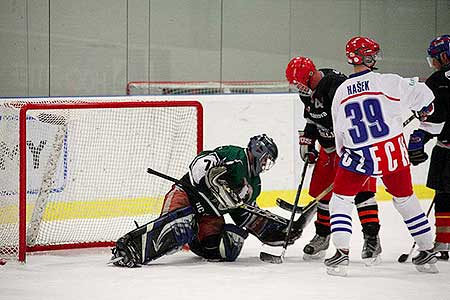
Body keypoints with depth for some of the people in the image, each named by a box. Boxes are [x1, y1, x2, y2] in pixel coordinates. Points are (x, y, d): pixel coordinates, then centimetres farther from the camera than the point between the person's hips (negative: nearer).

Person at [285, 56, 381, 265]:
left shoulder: (337, 85, -29)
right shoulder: (309, 90, 1)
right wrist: (307, 140, 13)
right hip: (329, 144, 9)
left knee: (361, 188, -16)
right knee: (322, 189, 10)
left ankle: (372, 238, -15)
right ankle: (322, 236, 24)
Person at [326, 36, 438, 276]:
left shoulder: (341, 93, 2)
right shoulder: (388, 82, -8)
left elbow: (339, 133, 10)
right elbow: (421, 94, 0)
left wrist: (344, 155, 28)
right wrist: (424, 109, 24)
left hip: (358, 156, 0)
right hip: (393, 154, 0)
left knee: (341, 199, 12)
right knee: (405, 199, 17)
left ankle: (341, 253, -4)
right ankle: (427, 253, 22)